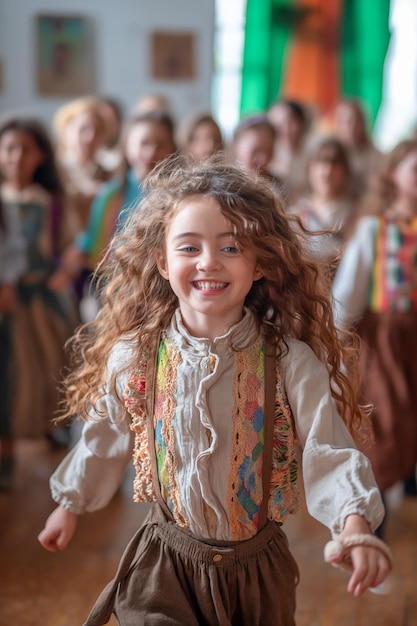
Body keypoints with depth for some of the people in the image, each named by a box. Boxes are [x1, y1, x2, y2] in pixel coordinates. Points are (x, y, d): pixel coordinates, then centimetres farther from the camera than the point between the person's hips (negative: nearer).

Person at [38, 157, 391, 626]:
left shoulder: (290, 361, -15)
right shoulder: (132, 358, -9)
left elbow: (328, 452, -17)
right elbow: (103, 439, 7)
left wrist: (355, 524, -34)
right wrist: (70, 503, 17)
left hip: (258, 566, 0)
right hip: (164, 566, 0)